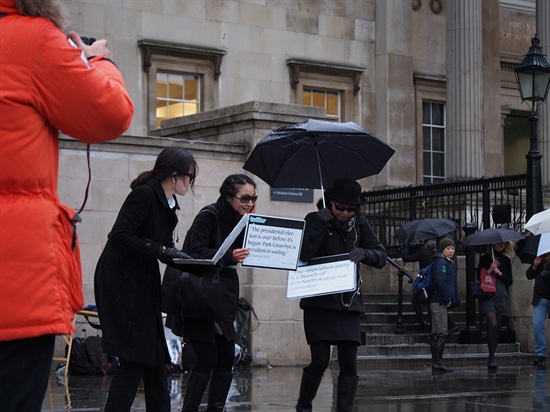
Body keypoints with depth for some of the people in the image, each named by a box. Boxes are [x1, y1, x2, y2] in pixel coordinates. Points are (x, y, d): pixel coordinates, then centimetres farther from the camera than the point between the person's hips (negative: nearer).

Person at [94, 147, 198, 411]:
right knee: (134, 360, -11)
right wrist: (161, 251, -25)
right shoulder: (145, 194, -16)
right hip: (120, 282, -9)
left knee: (155, 358, 10)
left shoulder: (168, 203, 12)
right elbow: (120, 237, -24)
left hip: (144, 284, 9)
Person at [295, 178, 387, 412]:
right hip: (319, 302, -3)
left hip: (349, 303, 4)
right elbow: (301, 256, -14)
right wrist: (320, 227, -22)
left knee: (349, 363, -2)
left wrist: (363, 253, -18)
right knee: (320, 361, -8)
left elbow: (381, 257, 2)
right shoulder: (316, 220, -3)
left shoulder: (359, 224, 7)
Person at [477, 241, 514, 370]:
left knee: (497, 327, 5)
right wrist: (489, 270, -13)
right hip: (487, 295, -4)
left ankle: (492, 357, 13)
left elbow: (510, 281, 9)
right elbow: (479, 277, 1)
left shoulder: (506, 260, 13)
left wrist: (500, 274, -6)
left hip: (501, 295, 4)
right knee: (493, 324, -18)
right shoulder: (485, 259, 5)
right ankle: (491, 358, -17)